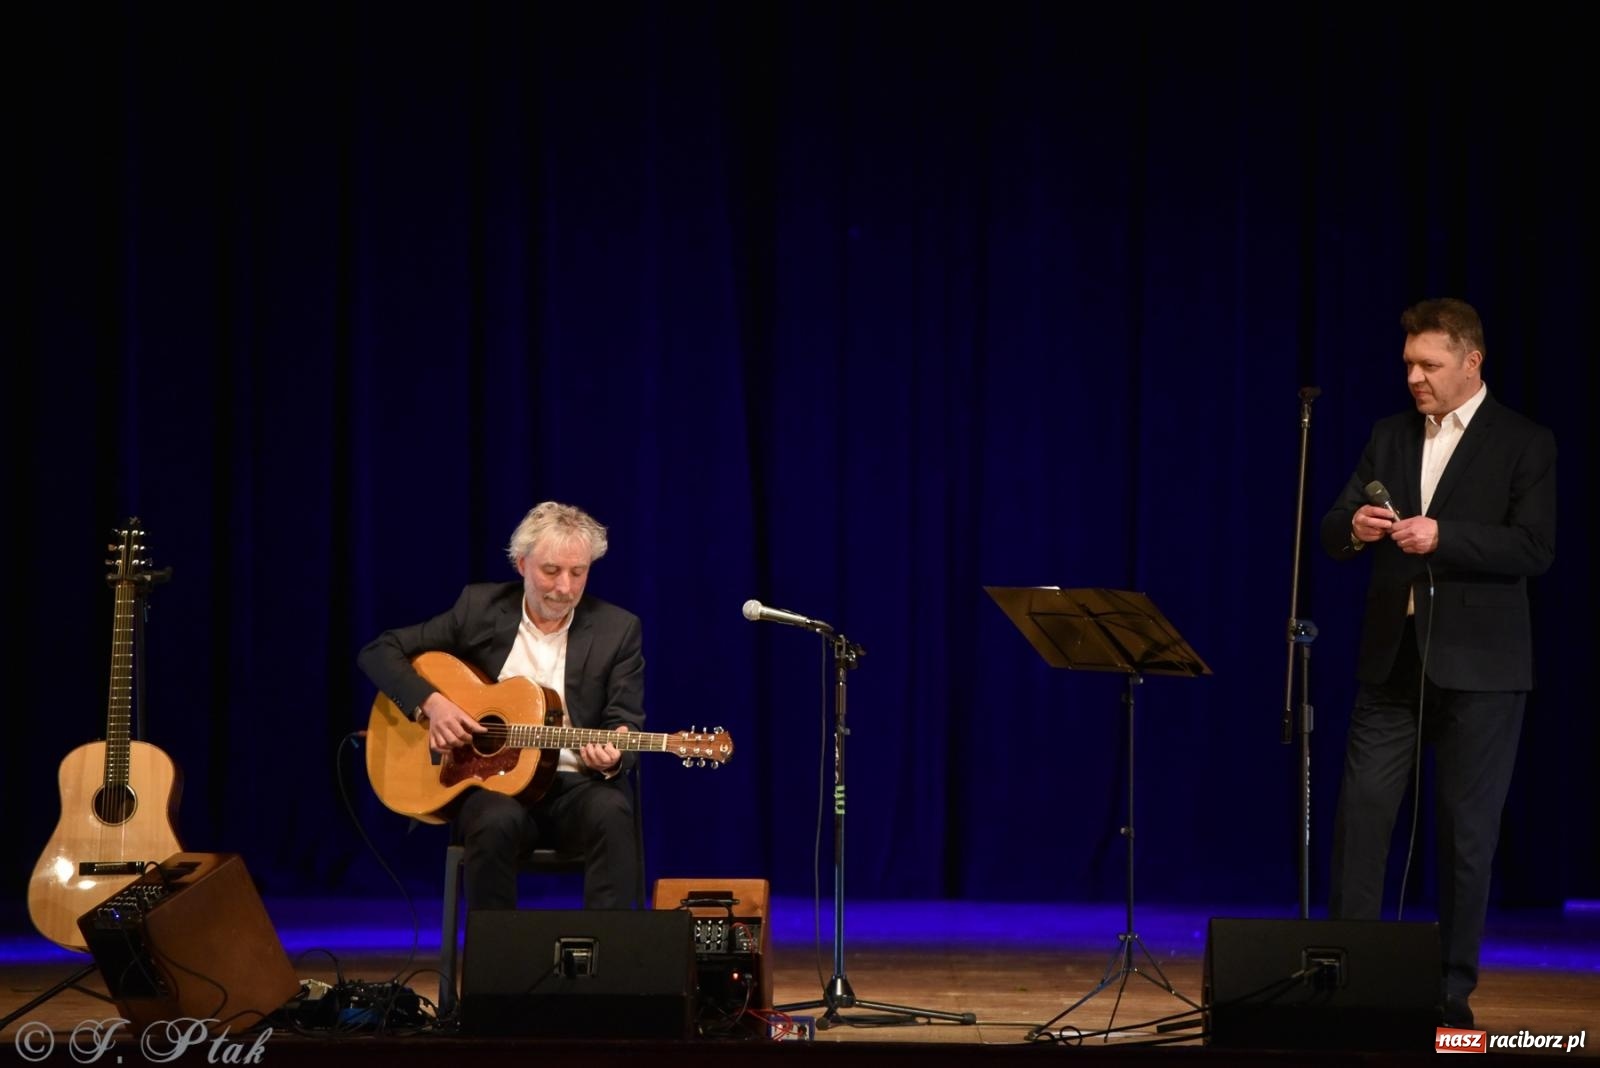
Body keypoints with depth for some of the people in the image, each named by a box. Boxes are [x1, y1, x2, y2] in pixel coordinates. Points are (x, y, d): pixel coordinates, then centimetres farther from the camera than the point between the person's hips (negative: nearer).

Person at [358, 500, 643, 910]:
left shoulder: (618, 629, 2)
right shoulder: (480, 608, 2)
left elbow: (626, 723, 1)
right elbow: (379, 653, 5)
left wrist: (611, 758, -24)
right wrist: (430, 702, -13)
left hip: (575, 785, 0)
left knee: (611, 811, -35)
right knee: (496, 821, -36)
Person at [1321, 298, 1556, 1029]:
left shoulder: (1524, 444, -2)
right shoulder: (1389, 436, 12)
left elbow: (1534, 549, -12)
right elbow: (1333, 534, 9)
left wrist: (1442, 537, -22)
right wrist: (1354, 529, -15)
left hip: (1477, 666, -4)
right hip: (1392, 660, 4)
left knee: (1466, 833, 2)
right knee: (1360, 813, -3)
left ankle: (1453, 989, 9)